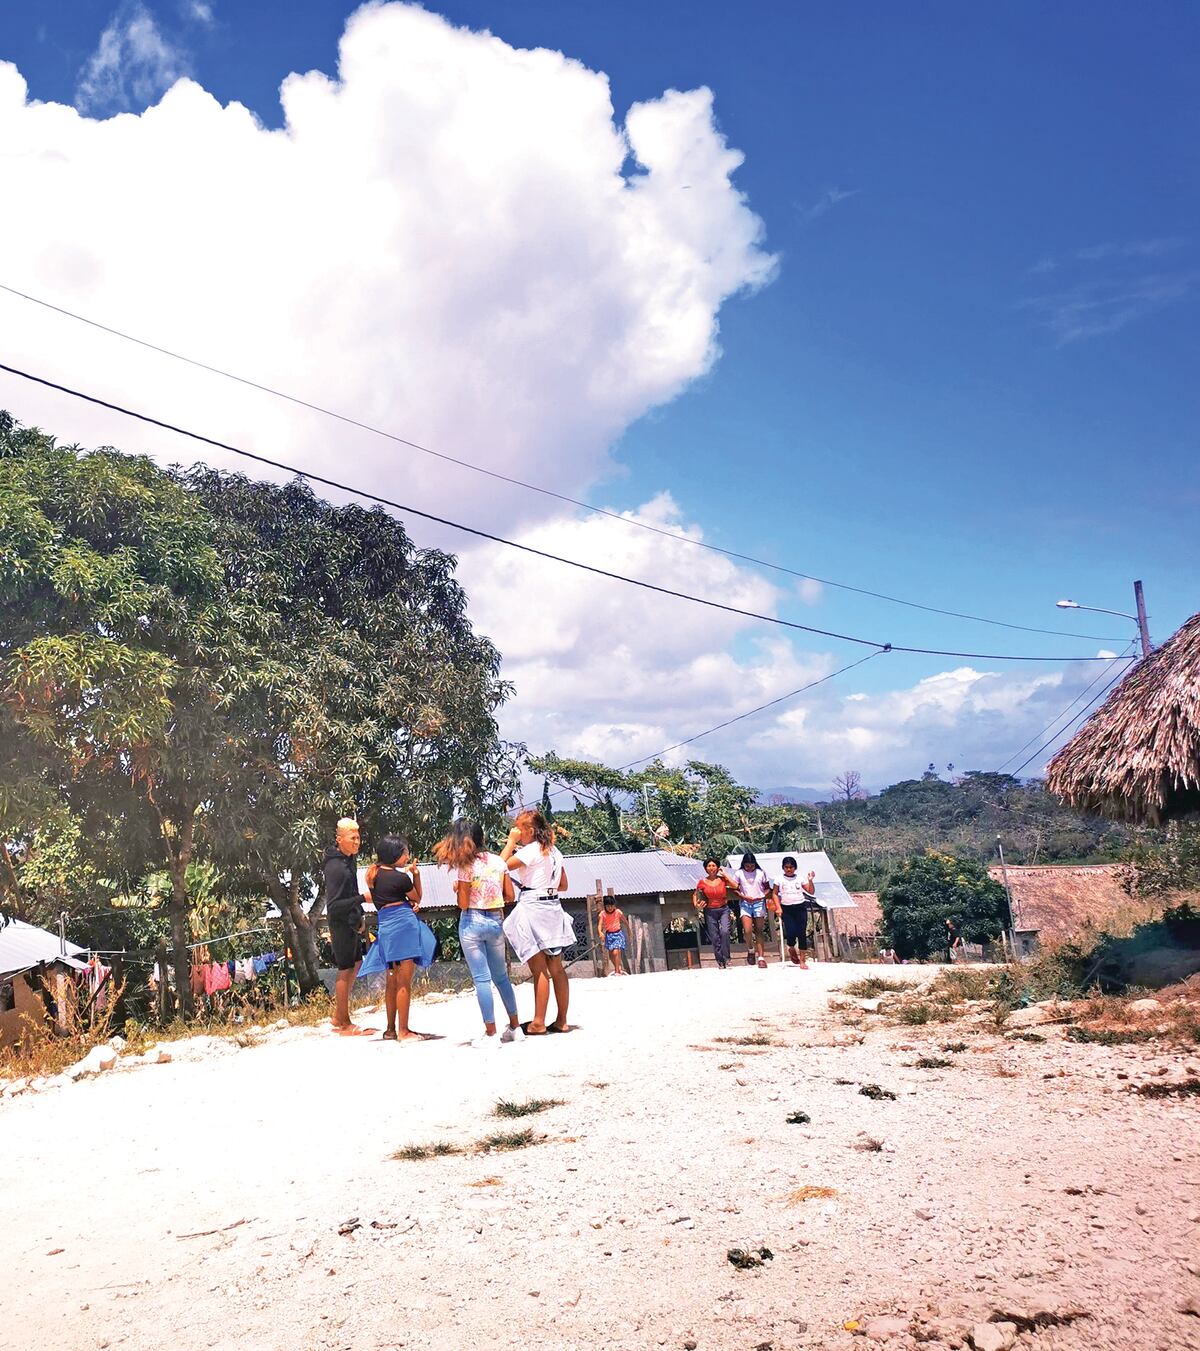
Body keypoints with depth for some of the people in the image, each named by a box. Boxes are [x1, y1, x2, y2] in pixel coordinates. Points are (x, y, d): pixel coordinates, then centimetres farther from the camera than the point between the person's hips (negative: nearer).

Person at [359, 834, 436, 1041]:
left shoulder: (374, 873, 9)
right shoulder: (400, 878, -12)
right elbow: (417, 898, 3)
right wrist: (416, 874, 7)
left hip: (385, 925, 8)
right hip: (404, 925, -8)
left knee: (392, 981, 16)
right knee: (404, 982, -3)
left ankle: (391, 1029, 22)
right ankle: (403, 1032, 0)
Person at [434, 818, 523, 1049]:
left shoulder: (465, 866, -10)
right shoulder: (498, 861, 3)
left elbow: (463, 903, -12)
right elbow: (510, 896, 4)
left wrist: (456, 888, 6)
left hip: (472, 923, -4)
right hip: (496, 922, 5)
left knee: (482, 979, 0)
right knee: (501, 976, 16)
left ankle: (491, 1034, 1)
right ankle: (515, 1028, 21)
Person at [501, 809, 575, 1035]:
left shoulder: (532, 850, -11)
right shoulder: (553, 850, 13)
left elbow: (502, 866, -14)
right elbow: (563, 885, 18)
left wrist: (511, 841, -5)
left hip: (533, 907, -8)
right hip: (552, 908, 8)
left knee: (539, 970, -6)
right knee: (557, 969, 8)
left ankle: (538, 1023, -3)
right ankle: (561, 1021, 12)